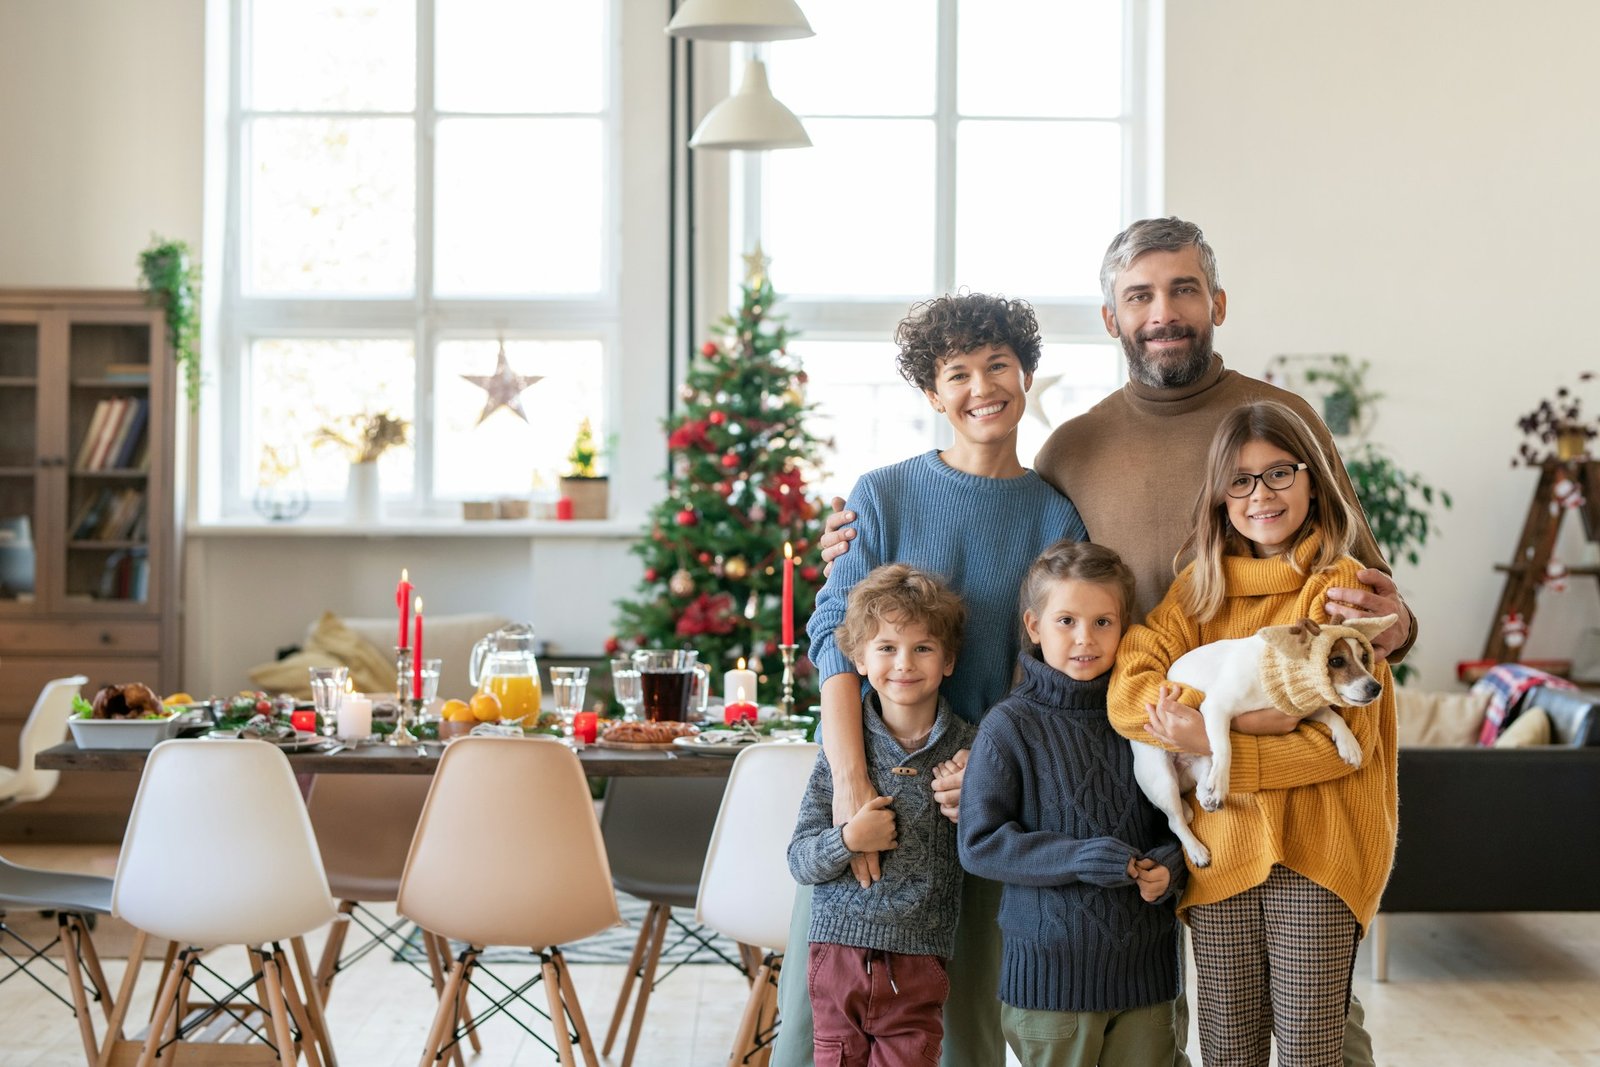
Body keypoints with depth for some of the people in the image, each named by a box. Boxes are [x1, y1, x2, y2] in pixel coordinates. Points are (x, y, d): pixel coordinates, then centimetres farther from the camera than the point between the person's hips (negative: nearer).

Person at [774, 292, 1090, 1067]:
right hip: (869, 767, -1)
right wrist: (850, 782, -19)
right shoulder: (883, 495, 0)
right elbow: (835, 634, -7)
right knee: (814, 1002, 0)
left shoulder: (1056, 518, 4)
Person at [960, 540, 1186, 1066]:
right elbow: (979, 842, -10)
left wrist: (1168, 865, -7)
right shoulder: (1010, 726, -6)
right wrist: (1075, 858, -19)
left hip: (1145, 963, 4)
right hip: (1052, 961, -3)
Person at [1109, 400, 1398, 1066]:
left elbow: (1344, 740, -8)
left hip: (1314, 855, -3)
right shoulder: (1199, 588, 11)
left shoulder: (1344, 587, -1)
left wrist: (1218, 751, -17)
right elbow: (1127, 695, -1)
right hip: (1221, 848, 3)